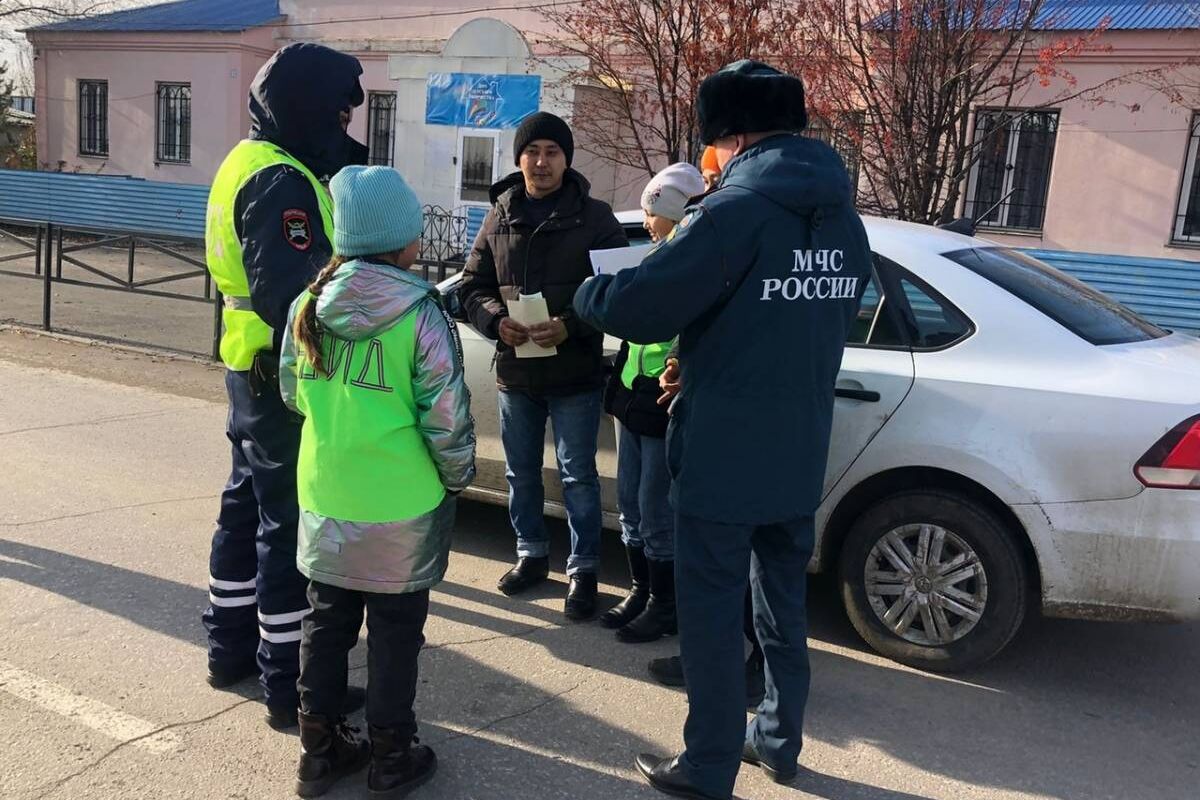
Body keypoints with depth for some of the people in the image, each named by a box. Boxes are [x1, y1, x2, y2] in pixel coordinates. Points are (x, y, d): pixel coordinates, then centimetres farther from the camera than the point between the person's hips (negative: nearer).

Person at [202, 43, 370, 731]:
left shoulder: (250, 163, 14)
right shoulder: (282, 181, -19)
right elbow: (291, 293, -28)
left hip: (250, 370, 10)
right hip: (283, 378, -10)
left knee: (247, 506, 19)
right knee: (290, 524, -3)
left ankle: (232, 647, 34)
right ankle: (289, 686, 8)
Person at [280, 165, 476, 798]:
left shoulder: (309, 306, -1)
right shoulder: (421, 314, -16)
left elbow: (293, 393, 9)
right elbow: (446, 415, -13)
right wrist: (458, 476, 2)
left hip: (324, 497, 5)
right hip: (401, 506, -4)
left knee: (327, 621, 17)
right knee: (395, 632, 10)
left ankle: (320, 749, 29)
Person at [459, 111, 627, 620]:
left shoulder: (595, 218, -3)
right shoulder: (499, 218, 7)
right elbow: (472, 287, 8)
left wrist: (570, 326, -21)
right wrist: (497, 321, -12)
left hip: (575, 374, -4)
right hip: (515, 372, 4)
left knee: (578, 477, 3)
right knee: (521, 473, 16)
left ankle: (583, 570, 17)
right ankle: (531, 554, 34)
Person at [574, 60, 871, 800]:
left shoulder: (738, 210, -17)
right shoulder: (845, 222, 9)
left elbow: (640, 306, -17)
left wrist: (586, 293, 5)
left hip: (724, 458, -7)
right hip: (799, 457, 8)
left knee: (712, 618, 5)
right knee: (783, 607, 19)